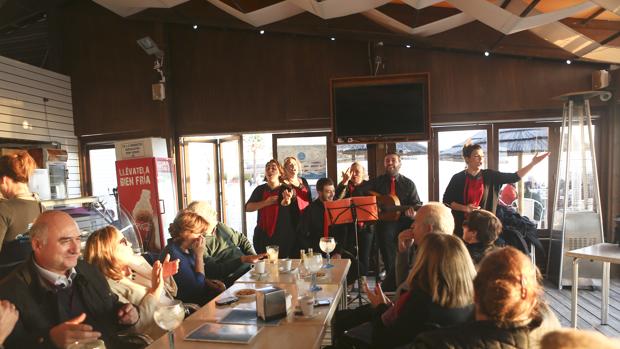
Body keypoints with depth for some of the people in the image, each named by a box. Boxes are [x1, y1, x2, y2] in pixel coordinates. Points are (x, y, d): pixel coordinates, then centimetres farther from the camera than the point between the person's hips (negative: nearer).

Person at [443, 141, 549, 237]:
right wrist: (464, 208, -15)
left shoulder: (490, 176, 3)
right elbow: (446, 201, -3)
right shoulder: (458, 178, -4)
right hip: (462, 226, -2)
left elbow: (514, 177, 0)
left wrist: (533, 163, -8)